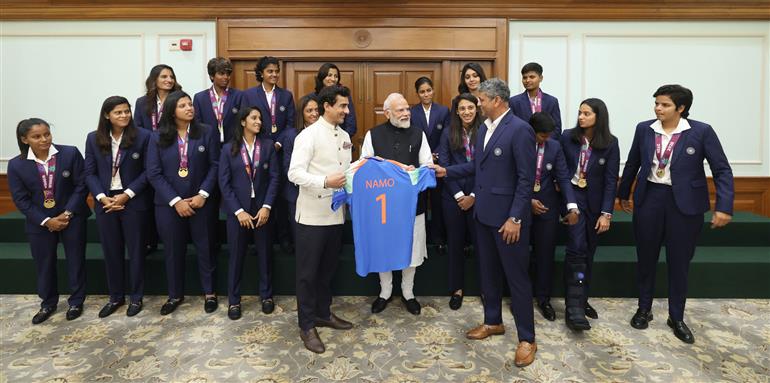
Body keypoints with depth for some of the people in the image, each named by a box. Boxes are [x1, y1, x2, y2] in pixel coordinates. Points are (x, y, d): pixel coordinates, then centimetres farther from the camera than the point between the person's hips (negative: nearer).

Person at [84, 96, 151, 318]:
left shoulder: (143, 136, -6)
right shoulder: (93, 139, 4)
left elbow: (148, 171, -7)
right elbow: (90, 173, 4)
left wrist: (126, 195, -14)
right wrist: (103, 198, -10)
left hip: (133, 202, -3)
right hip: (105, 202, 3)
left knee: (135, 250, 6)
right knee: (111, 251, 11)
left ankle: (136, 297, 21)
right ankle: (116, 297, 27)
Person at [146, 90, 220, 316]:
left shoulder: (207, 132, -1)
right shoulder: (158, 138, 1)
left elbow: (215, 166, -4)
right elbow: (154, 173, -4)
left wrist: (202, 195, -14)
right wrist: (176, 201, -12)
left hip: (201, 201, -1)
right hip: (169, 204, 1)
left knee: (205, 248, 8)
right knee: (173, 251, 11)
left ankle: (209, 293, 24)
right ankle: (175, 295, 27)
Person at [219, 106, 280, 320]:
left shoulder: (267, 145, 2)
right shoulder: (229, 149, 0)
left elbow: (274, 177, -2)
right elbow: (224, 182, -3)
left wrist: (266, 207, -11)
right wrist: (239, 211, -11)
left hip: (262, 208, 1)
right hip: (237, 210, -1)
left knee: (265, 253, 9)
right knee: (236, 255, 7)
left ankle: (266, 295, 26)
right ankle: (234, 300, 21)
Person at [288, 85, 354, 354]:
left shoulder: (345, 136, 11)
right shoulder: (309, 135, -10)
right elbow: (295, 173, -17)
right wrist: (325, 182, -27)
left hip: (336, 213, 7)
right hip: (312, 214, -7)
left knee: (328, 268, 17)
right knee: (308, 271, 4)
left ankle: (323, 313, 33)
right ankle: (306, 325, 16)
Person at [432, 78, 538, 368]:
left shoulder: (520, 130, -16)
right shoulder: (485, 128, 9)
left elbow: (527, 179, -17)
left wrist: (515, 218, -19)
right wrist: (447, 171, 13)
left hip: (507, 216, -8)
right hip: (483, 213, 8)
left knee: (516, 277, 2)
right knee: (488, 272, 18)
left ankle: (526, 339, 16)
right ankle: (493, 322, 36)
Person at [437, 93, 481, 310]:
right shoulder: (448, 134, 4)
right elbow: (443, 165, -1)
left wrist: (473, 196, -7)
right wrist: (458, 195, -7)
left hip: (478, 196, -1)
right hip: (453, 196, 2)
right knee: (455, 242, 9)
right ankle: (457, 288, 22)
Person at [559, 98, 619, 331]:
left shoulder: (610, 143, -4)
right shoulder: (568, 137, -4)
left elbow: (611, 180, -5)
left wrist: (606, 213, -10)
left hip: (595, 202, 2)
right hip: (572, 197, -2)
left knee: (588, 253, 11)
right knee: (577, 248, -14)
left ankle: (581, 300, 26)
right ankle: (574, 306, -13)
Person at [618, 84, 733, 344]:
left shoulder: (702, 131, -9)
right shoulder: (644, 129, 0)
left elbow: (722, 170, -8)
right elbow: (632, 164, 11)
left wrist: (724, 206, -17)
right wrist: (623, 194, 17)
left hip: (685, 203, -2)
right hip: (649, 198, 2)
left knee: (679, 262, 8)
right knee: (646, 258, 11)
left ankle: (676, 318, 25)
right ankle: (644, 309, 29)